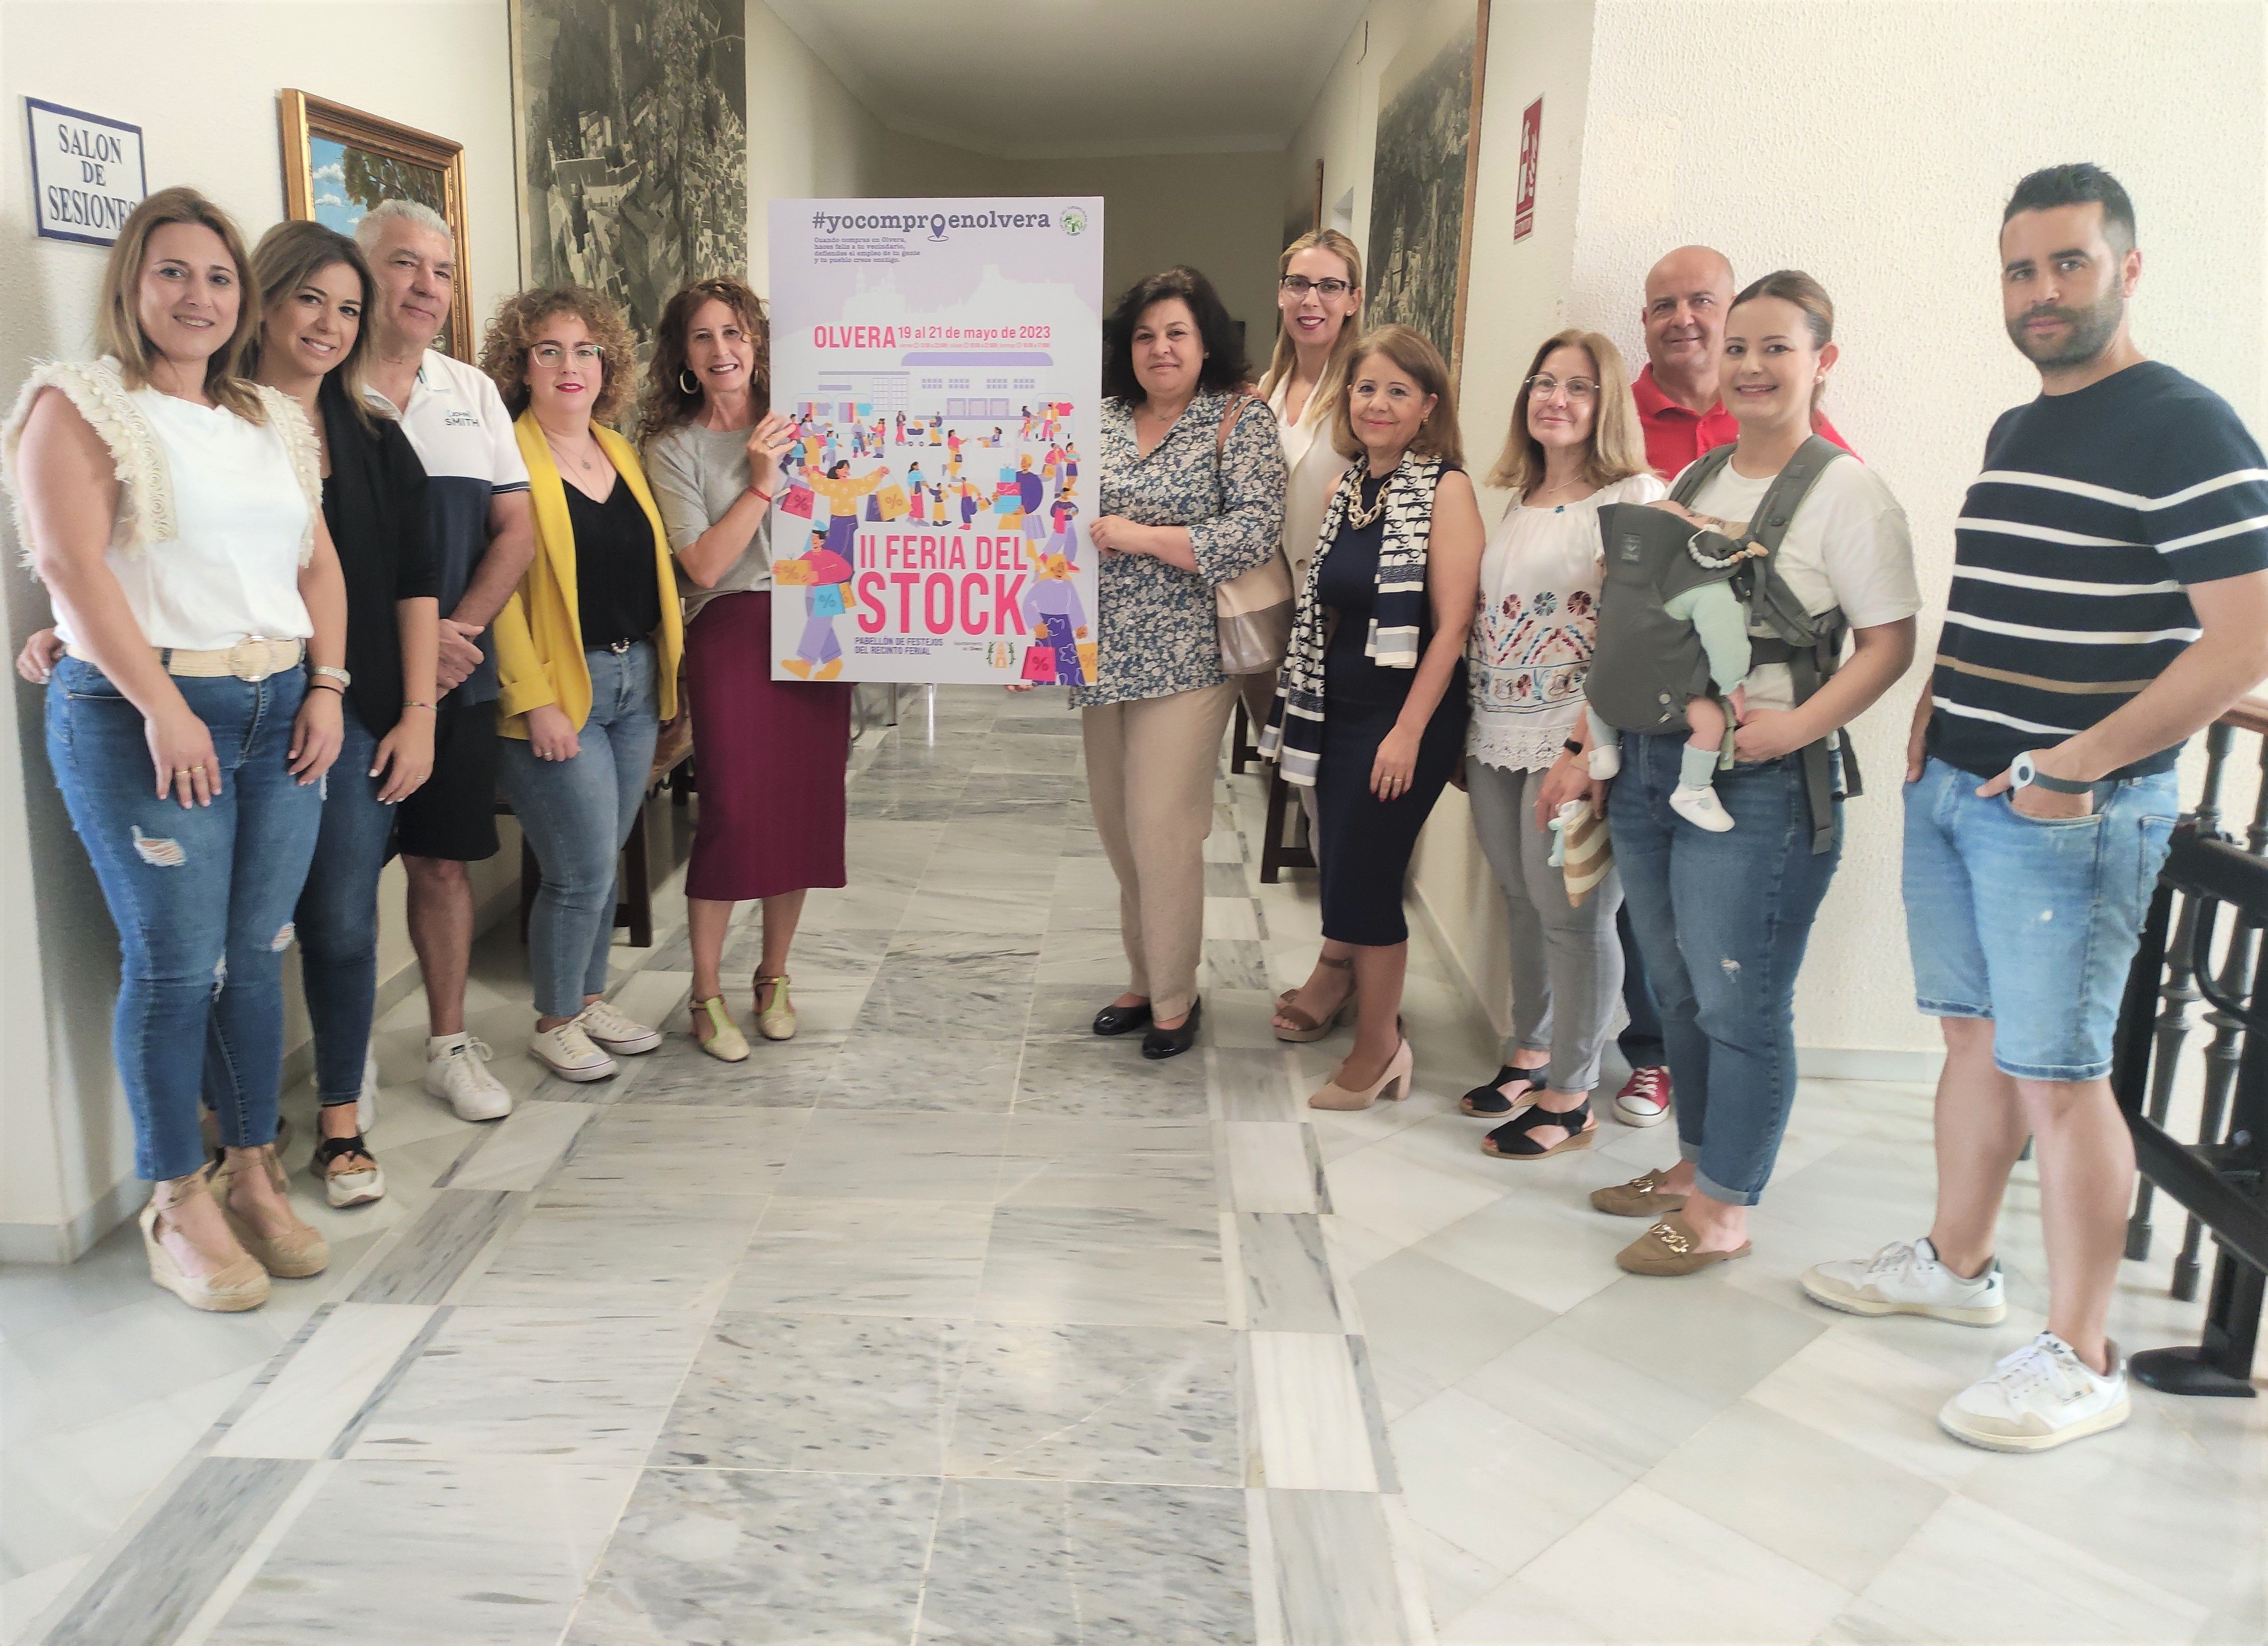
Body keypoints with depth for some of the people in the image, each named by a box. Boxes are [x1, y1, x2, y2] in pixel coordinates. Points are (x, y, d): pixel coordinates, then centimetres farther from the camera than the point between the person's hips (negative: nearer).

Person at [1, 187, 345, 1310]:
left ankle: (253, 1175, 20)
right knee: (175, 964, -4)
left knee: (257, 954, 7)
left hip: (279, 713, 5)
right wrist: (161, 706, -16)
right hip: (142, 716, -5)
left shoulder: (274, 422, 18)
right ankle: (176, 1206, 9)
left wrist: (326, 687, 3)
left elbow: (319, 563, 16)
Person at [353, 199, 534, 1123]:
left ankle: (449, 1044, 22)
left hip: (457, 675, 4)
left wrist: (455, 631, -4)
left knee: (443, 862, 10)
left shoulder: (473, 393, 13)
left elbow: (516, 529, 9)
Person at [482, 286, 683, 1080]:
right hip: (559, 690, -6)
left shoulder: (621, 453, 13)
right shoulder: (506, 458, -9)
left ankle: (590, 998, 31)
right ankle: (555, 1023, 16)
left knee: (601, 862, 15)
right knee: (582, 871, -3)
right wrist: (535, 700, -17)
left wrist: (666, 673, 12)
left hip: (636, 681, 7)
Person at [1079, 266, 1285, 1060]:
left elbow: (1256, 533, -16)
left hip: (1183, 661, -6)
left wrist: (1141, 537, -16)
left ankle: (1174, 999, 14)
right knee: (1118, 828, 13)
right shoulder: (1100, 420, 10)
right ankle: (1144, 980, 30)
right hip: (1104, 658, 6)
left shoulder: (1240, 421, -5)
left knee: (1161, 831, -4)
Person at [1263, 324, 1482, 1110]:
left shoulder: (1445, 490, -11)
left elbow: (1452, 623, -15)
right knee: (1344, 874, 11)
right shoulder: (1345, 489, 10)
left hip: (1406, 715, -6)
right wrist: (1305, 709, 11)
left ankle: (1378, 1051, 18)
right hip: (1338, 713, 6)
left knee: (1363, 879, -1)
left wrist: (1408, 732, -18)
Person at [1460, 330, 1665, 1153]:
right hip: (1497, 738, 7)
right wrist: (1468, 733, 13)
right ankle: (1528, 1053, 30)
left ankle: (1569, 1096, 12)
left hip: (1570, 740, -7)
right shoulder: (1520, 499, 15)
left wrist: (1583, 749, -22)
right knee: (1522, 905, 15)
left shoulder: (1634, 499, -9)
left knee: (1571, 913, 0)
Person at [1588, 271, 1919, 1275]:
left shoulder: (1845, 493, -7)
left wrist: (1799, 723, -23)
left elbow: (1890, 642, -11)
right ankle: (1692, 1164, 33)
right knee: (1676, 992, 16)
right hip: (1650, 763, 7)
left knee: (1739, 1002, 0)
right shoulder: (1692, 484, 14)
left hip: (1756, 783, -7)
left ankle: (1723, 1208, 15)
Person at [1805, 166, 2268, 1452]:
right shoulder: (2013, 432, 15)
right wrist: (1937, 707, 9)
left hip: (2073, 808, -8)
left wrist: (2079, 766, -21)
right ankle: (1957, 1264, 31)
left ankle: (2082, 1359, 9)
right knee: (1977, 1037, 16)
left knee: (2057, 1075, -3)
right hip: (1950, 785, 8)